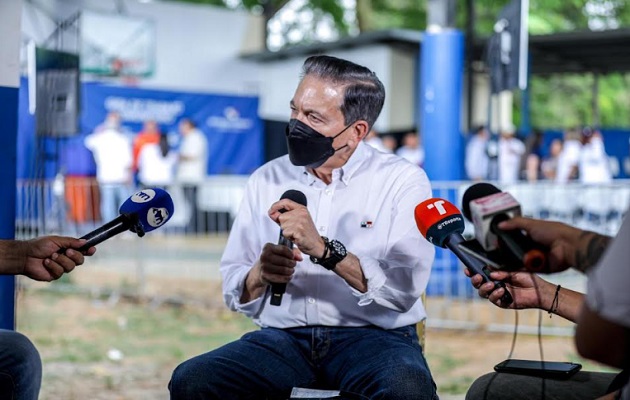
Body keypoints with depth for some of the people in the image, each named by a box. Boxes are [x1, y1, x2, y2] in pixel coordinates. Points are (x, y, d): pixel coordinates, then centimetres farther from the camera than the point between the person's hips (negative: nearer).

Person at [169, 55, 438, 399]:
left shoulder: (402, 181, -1)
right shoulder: (266, 180, 10)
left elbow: (405, 289, -14)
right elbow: (235, 294, 8)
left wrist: (324, 250, -24)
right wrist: (260, 275, -14)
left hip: (374, 337, -3)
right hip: (283, 338, 3)